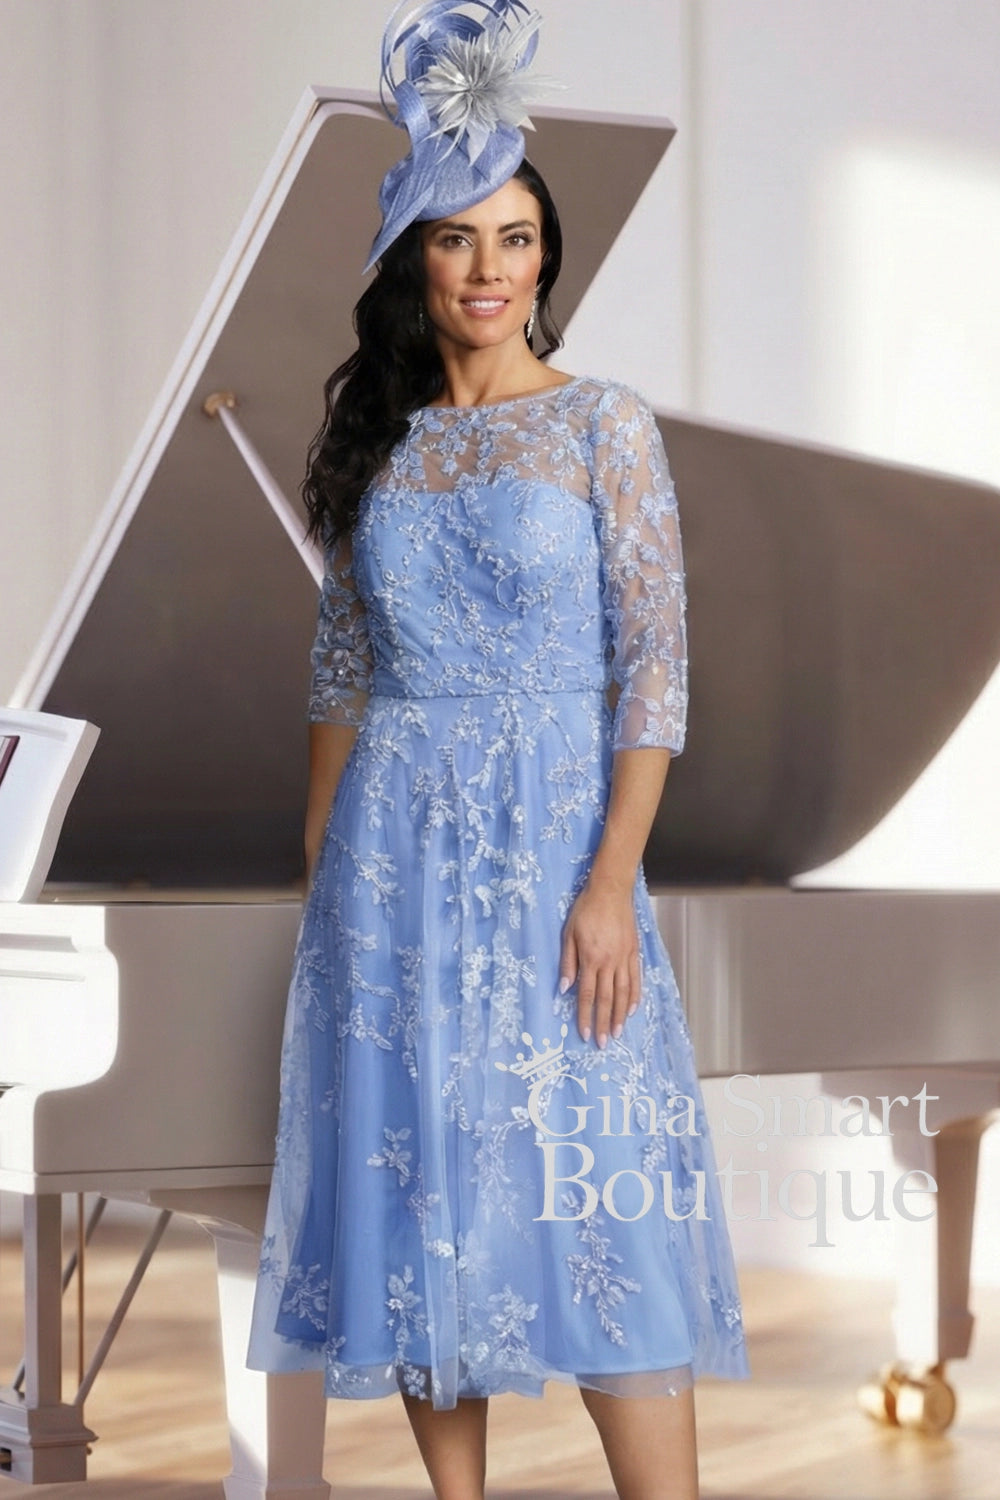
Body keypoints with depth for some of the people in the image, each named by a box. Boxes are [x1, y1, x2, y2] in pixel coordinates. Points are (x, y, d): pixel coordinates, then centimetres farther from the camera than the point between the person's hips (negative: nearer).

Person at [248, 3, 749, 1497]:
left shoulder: (603, 424, -1)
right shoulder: (375, 443, 10)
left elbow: (656, 664, -6)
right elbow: (340, 667, 14)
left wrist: (611, 881, -14)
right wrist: (320, 863, 10)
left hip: (556, 843, -3)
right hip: (396, 855, 4)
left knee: (593, 1200, -7)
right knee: (421, 1192, 4)